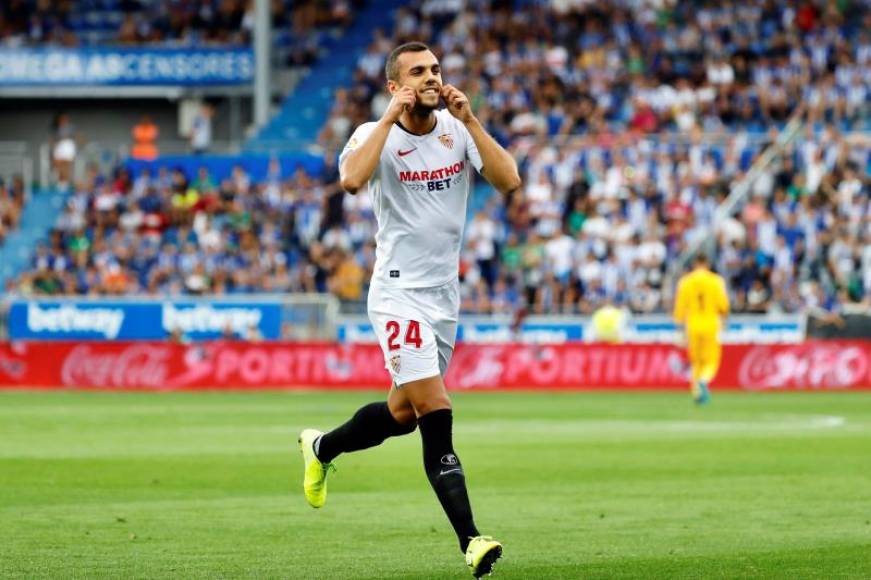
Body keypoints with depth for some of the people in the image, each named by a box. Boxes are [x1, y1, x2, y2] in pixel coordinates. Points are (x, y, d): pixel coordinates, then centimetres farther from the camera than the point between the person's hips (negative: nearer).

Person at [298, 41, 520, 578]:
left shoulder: (458, 129, 3)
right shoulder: (376, 135, -10)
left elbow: (509, 179, -11)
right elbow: (352, 179, -32)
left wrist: (470, 120, -15)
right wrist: (391, 117, -25)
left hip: (446, 294, 6)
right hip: (400, 295, -6)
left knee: (403, 413, 17)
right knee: (436, 414, -16)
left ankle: (321, 448, 44)